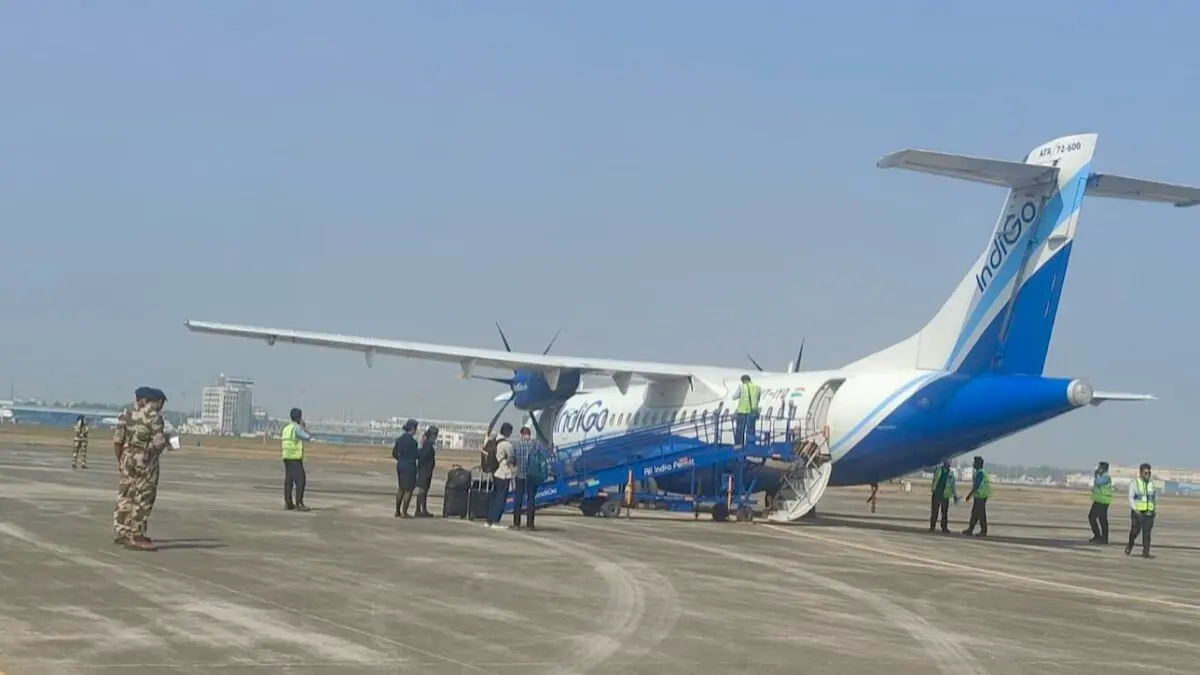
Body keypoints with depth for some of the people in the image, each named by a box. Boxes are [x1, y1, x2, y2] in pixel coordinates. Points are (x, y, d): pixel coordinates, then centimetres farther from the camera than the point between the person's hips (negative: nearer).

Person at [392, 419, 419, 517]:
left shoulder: (399, 439, 6)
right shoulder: (412, 441, -17)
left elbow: (394, 454, 10)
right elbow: (416, 455, -13)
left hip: (400, 465, 8)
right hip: (409, 467, -8)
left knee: (401, 489, 17)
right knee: (409, 490, 0)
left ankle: (397, 511, 20)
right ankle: (404, 512, -1)